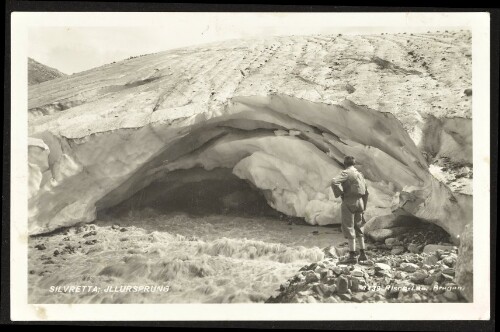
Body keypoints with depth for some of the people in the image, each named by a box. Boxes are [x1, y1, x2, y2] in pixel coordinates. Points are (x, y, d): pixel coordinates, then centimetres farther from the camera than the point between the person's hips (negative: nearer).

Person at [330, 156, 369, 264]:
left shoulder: (346, 173, -8)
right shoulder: (360, 174, 16)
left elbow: (334, 182, -25)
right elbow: (366, 193, 19)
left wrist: (339, 193, -9)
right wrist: (363, 208, 23)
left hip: (349, 202, -7)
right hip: (359, 202, 7)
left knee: (349, 228, -5)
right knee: (358, 228, 14)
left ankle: (352, 255, -9)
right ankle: (363, 254, 14)